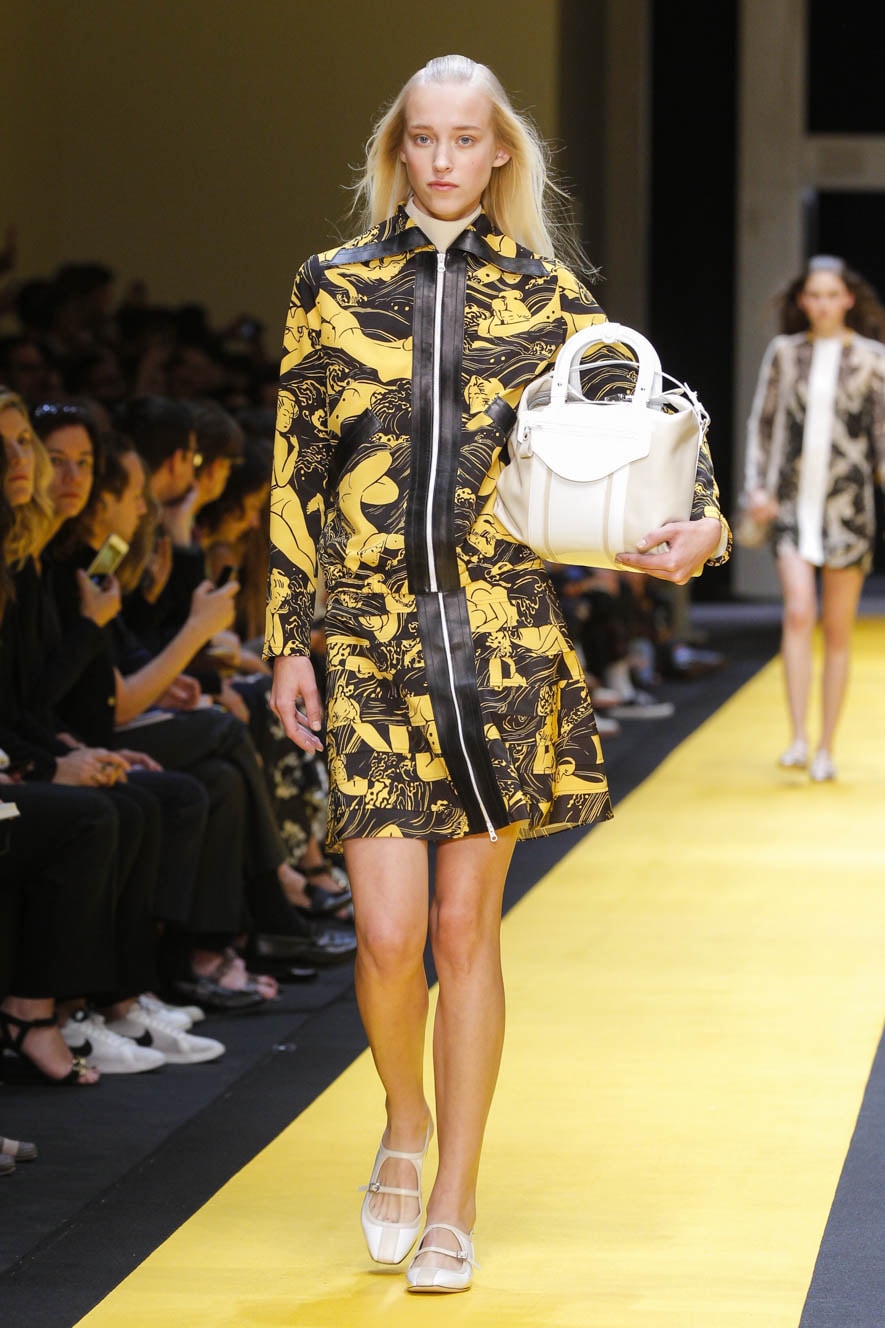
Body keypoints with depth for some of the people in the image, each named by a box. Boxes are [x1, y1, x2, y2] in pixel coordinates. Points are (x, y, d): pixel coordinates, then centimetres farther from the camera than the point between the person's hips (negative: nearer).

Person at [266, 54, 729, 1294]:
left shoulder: (546, 296, 5)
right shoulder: (332, 287, 6)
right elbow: (295, 476, 8)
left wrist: (702, 523, -13)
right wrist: (290, 641, 4)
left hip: (505, 637, 0)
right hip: (371, 642, 0)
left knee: (467, 925, 4)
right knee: (388, 932, -8)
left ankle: (454, 1206, 16)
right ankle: (406, 1124, 23)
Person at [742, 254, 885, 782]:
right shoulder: (785, 352, 7)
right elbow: (762, 422, 10)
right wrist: (758, 486, 1)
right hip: (793, 501, 1)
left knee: (838, 629, 4)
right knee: (798, 612, -16)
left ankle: (827, 748, 11)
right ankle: (798, 738, -18)